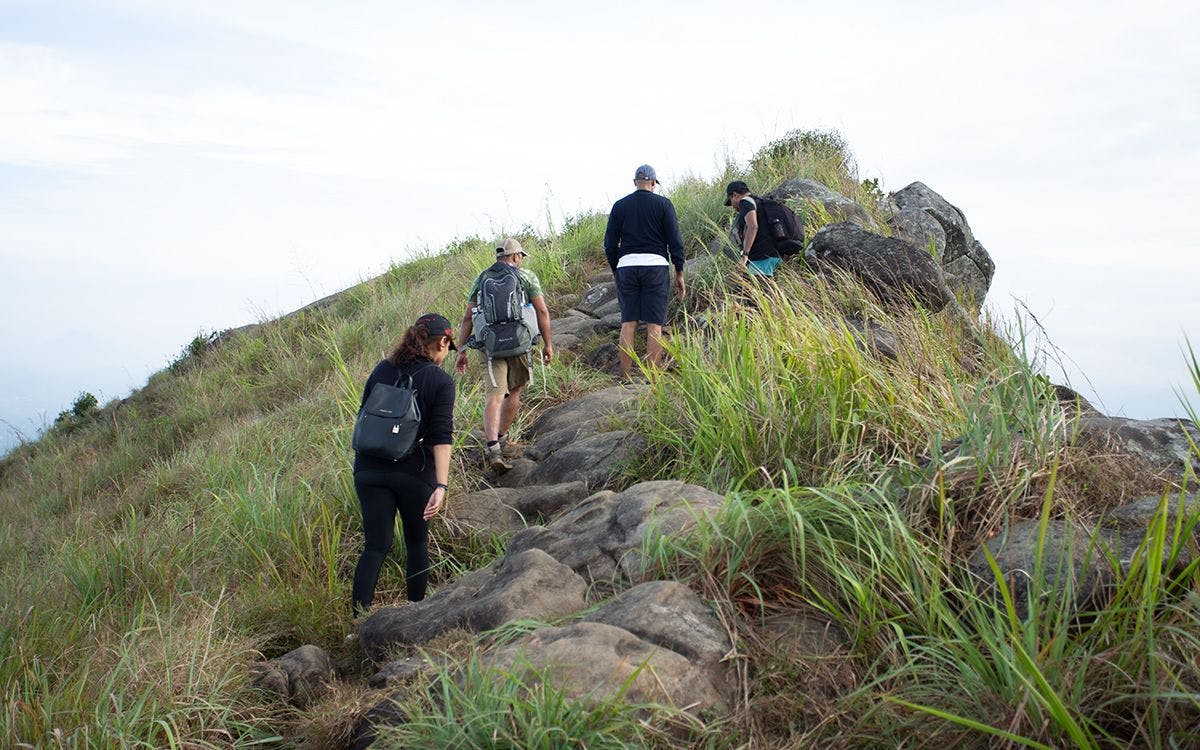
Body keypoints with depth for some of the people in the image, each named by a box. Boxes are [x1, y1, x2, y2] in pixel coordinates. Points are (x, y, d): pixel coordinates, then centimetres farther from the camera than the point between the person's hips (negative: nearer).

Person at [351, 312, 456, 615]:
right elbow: (441, 437, -14)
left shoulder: (382, 369, 7)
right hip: (414, 471, -3)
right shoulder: (441, 381, -6)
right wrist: (441, 485, -18)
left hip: (370, 468, 3)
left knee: (376, 545, 5)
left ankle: (359, 617, -5)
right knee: (417, 542, 16)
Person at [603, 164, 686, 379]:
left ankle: (626, 378, 3)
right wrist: (679, 273, 6)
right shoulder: (662, 203, 3)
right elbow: (674, 240, 0)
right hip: (656, 265, -2)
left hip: (626, 265, 2)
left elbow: (610, 243, 9)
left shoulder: (620, 205, 10)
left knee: (628, 323, 5)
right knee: (654, 324, -2)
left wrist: (615, 271, 20)